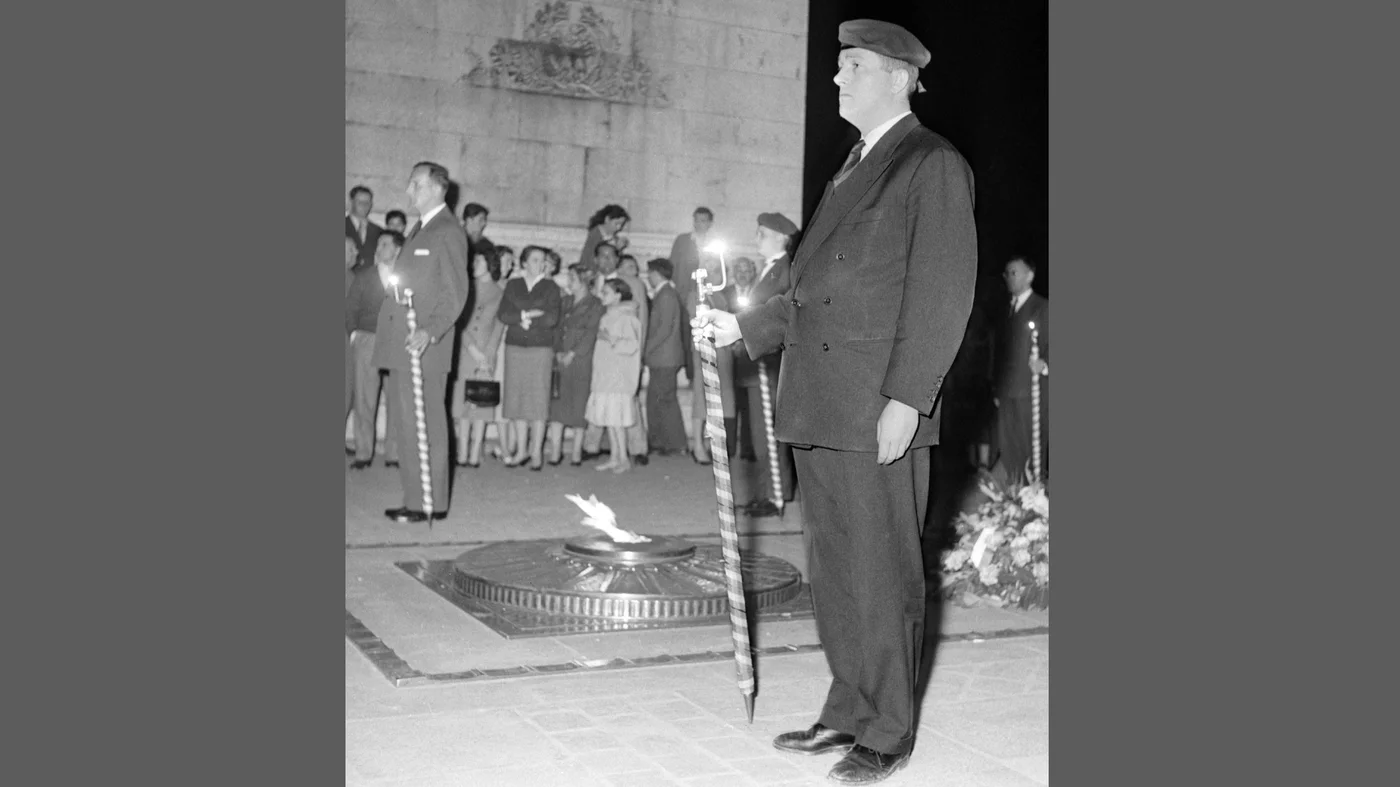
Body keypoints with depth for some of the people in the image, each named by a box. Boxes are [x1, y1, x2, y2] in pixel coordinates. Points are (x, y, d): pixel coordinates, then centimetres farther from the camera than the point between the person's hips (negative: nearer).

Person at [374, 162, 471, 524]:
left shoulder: (448, 232, -9)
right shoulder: (419, 229, 20)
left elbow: (456, 292, -15)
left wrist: (430, 332, -25)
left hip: (424, 346, -9)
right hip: (402, 343, 9)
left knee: (425, 425, -5)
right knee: (407, 423, 9)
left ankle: (430, 503, 0)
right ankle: (415, 499, 15)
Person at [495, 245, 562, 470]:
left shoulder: (550, 288, 7)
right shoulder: (512, 285, 12)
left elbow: (552, 319, -7)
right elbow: (502, 314, 1)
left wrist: (519, 318, -4)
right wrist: (526, 315, -12)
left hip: (541, 348, -2)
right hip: (515, 346, 2)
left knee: (538, 398, -6)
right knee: (517, 396, 0)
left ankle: (536, 452, -1)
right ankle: (521, 450, 8)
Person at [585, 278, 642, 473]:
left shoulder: (625, 318, -11)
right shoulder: (607, 317, 15)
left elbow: (631, 345, -20)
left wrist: (611, 340, -24)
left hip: (619, 376, -9)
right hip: (604, 374, 9)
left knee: (615, 418, -7)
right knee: (607, 418, 9)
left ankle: (624, 459, 1)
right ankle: (614, 458, 15)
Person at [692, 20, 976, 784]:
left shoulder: (932, 165, -5)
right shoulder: (852, 169, 20)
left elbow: (941, 292, -13)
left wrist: (905, 400, -19)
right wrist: (744, 326, 13)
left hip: (877, 412, -8)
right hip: (822, 407, 8)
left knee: (881, 575, 1)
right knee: (833, 572, 14)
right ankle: (848, 713, 27)